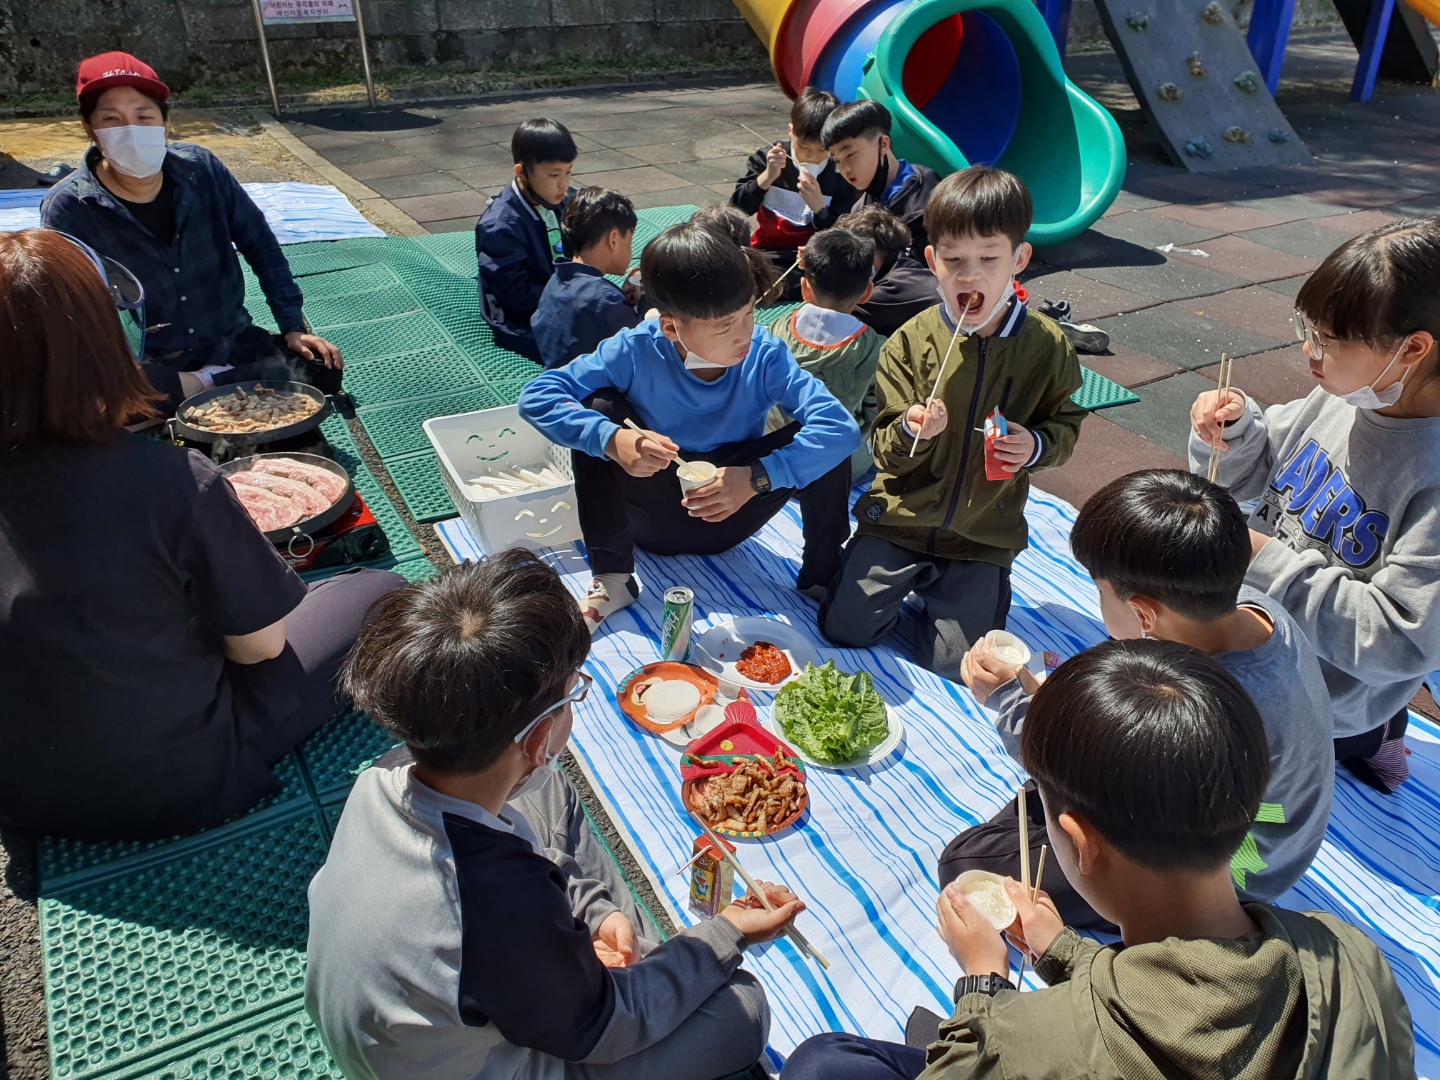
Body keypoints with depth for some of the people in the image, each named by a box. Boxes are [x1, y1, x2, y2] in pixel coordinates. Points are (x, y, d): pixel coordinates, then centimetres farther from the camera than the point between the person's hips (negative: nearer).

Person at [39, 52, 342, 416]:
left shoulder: (200, 168, -4)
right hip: (150, 368, -3)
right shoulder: (67, 209, -12)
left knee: (322, 370, -19)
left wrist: (293, 328, 2)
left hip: (234, 345, 3)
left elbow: (261, 246, 6)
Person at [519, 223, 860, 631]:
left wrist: (756, 477, -39)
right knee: (597, 408, -24)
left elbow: (841, 427, -29)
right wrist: (611, 439, -39)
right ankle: (612, 578, -14)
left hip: (731, 516, 0)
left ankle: (822, 575, -3)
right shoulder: (637, 351, -20)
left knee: (820, 441, -23)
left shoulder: (764, 356, -20)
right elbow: (536, 396, -23)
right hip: (656, 518, 0)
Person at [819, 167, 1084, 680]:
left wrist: (1036, 445, -17)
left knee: (953, 667, -3)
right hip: (901, 518, 0)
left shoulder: (1045, 345, -6)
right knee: (843, 629, -5)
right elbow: (885, 450, -7)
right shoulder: (910, 341, -9)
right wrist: (909, 430, -31)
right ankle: (911, 581, 24)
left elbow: (1065, 425, 7)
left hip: (984, 536, 0)